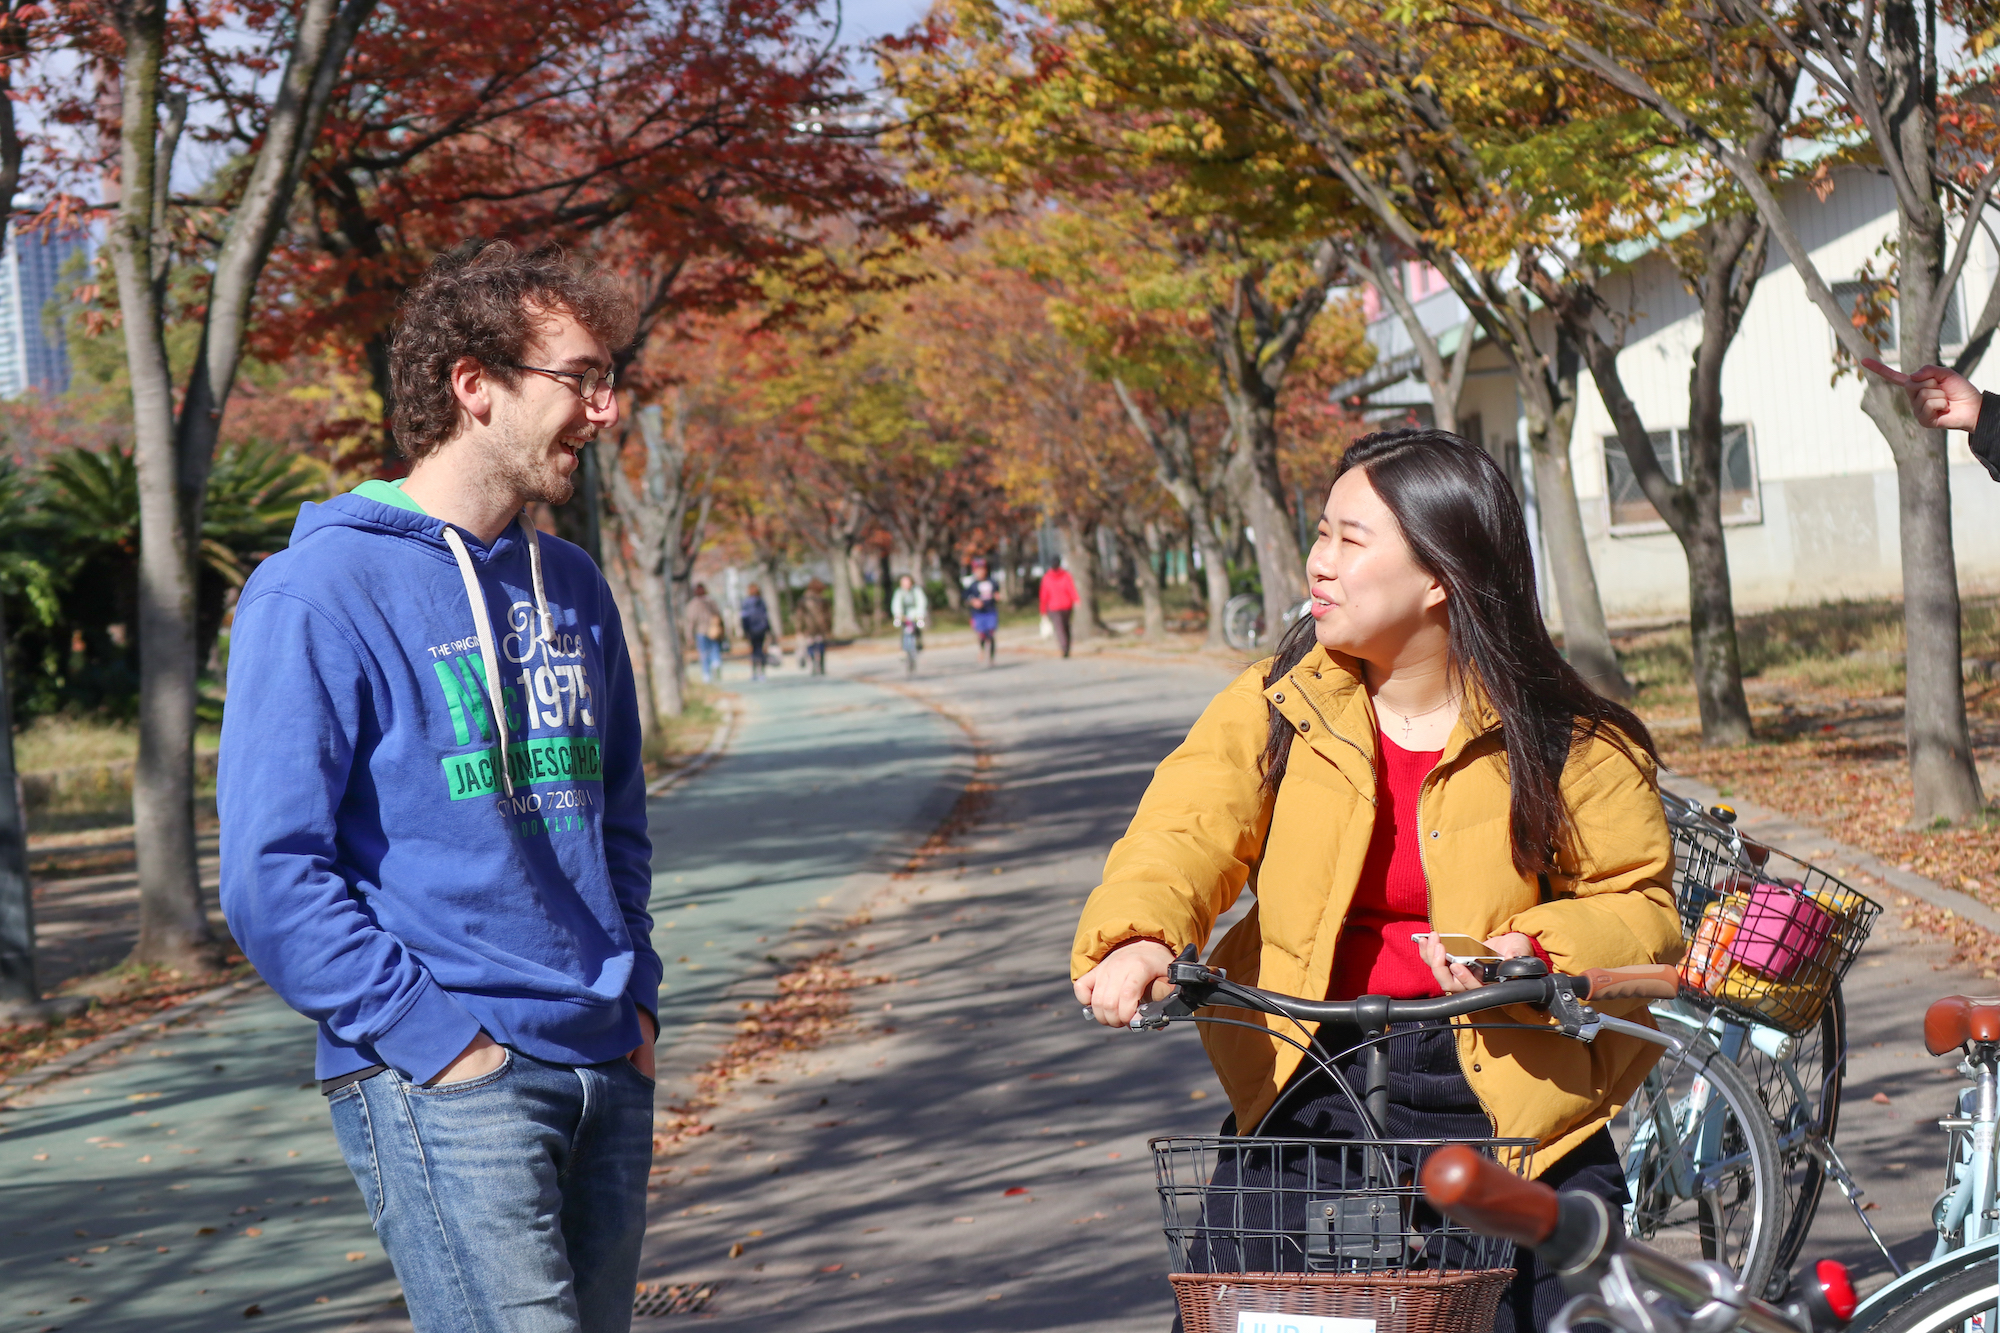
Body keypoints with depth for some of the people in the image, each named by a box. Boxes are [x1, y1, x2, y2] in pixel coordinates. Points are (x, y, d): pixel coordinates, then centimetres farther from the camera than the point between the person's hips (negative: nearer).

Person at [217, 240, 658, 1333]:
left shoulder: (571, 587, 15)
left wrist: (635, 996, 12)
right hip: (441, 1086, -7)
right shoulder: (323, 593, -9)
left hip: (607, 1074, 7)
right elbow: (272, 874, -13)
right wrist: (437, 1038, -15)